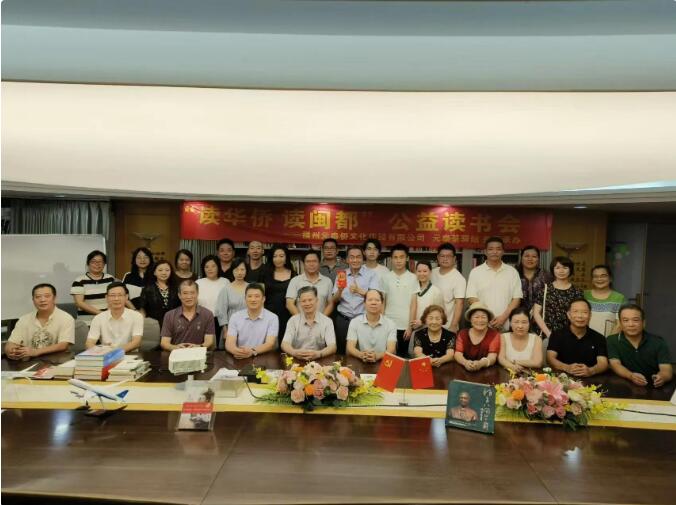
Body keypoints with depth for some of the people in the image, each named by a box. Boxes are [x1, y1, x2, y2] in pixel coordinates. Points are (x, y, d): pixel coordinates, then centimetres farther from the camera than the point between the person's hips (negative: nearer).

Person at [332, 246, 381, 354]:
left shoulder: (371, 275, -2)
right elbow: (335, 301, 4)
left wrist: (360, 291, -31)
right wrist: (340, 290, -17)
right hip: (343, 320, 2)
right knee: (342, 353, 10)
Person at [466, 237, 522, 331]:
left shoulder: (512, 271, 7)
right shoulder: (475, 272, 4)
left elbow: (517, 298, 4)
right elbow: (471, 298, -2)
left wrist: (504, 317, -9)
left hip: (507, 326, 1)